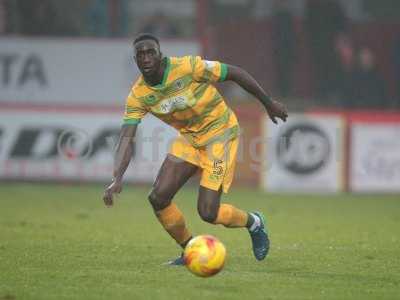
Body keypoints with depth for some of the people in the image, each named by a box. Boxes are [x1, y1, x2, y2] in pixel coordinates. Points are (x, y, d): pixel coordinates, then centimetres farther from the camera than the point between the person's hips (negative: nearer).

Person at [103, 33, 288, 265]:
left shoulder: (187, 67, -25)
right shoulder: (138, 96, -12)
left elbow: (235, 73, -14)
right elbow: (127, 138, -17)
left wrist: (268, 103, -6)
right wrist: (117, 179, -33)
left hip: (220, 133, -5)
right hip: (189, 138, 5)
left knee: (208, 212, -12)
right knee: (159, 197, -9)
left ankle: (254, 223, 20)